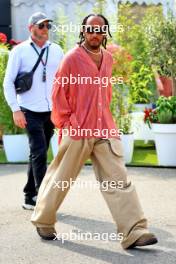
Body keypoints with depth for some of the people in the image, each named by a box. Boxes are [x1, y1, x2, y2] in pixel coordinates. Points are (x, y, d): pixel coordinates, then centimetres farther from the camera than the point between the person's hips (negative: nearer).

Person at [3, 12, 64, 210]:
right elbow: (8, 82, -3)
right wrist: (15, 110, -11)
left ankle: (30, 197, 21)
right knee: (39, 153, -14)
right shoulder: (19, 51, -2)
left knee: (38, 154, 11)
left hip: (51, 111, 4)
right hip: (30, 112, -4)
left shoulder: (56, 50, 8)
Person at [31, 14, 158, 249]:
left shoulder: (108, 58, 10)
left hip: (105, 131, 5)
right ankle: (43, 221, 29)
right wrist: (65, 124, -5)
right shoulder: (72, 58, -8)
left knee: (119, 180, -5)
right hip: (77, 132, -5)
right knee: (60, 179, 8)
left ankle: (133, 232, -8)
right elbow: (58, 95, -5)